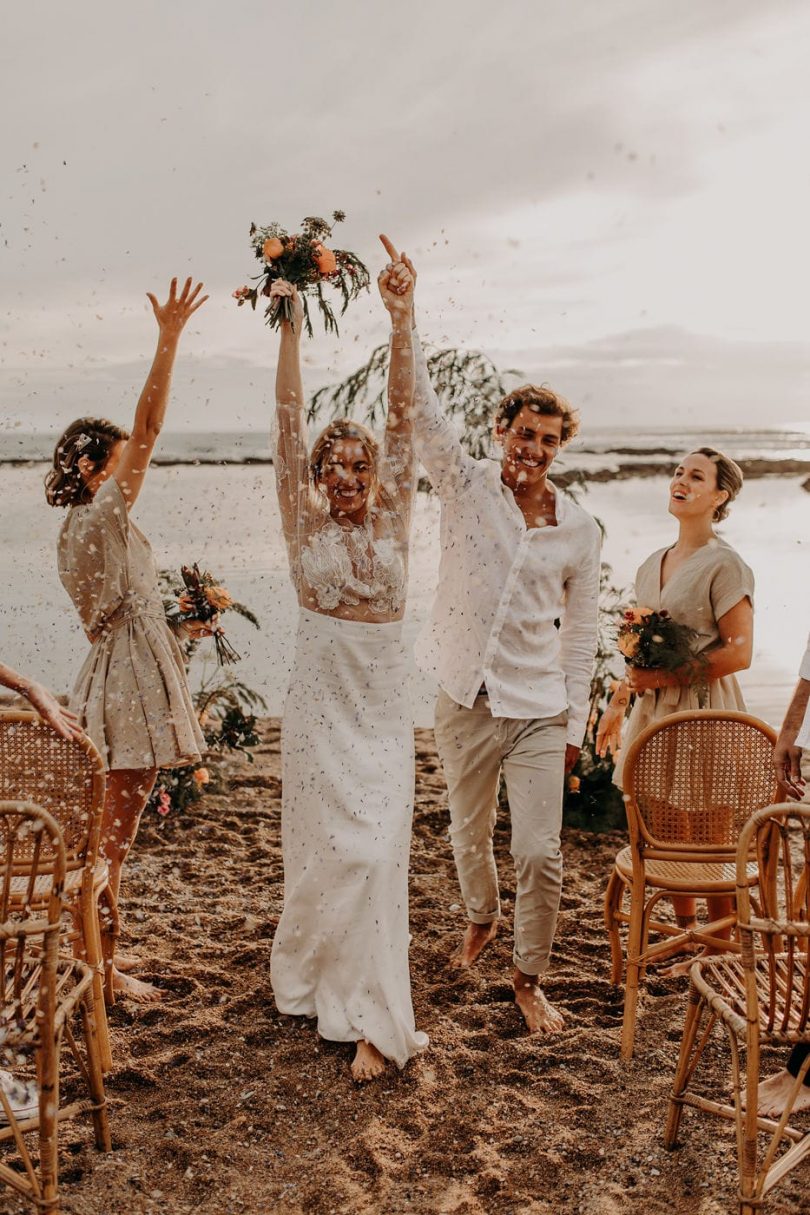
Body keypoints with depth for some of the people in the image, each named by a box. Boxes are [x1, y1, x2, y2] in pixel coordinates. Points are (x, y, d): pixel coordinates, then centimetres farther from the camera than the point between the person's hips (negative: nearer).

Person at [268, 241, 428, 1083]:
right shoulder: (305, 523, 1)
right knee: (336, 848, 2)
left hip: (383, 703, 1)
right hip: (320, 702, -1)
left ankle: (371, 1018, 4)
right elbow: (289, 418, -6)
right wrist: (290, 323, -11)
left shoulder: (391, 519, 3)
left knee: (377, 850, -3)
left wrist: (402, 323, -10)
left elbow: (401, 416, -4)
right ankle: (314, 972, 27)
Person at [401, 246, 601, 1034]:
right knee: (469, 834, 19)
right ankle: (481, 918, 50)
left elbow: (580, 632, 5)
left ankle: (529, 980, 18)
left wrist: (575, 723, 4)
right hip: (465, 700, 1)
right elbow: (421, 410, -16)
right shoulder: (465, 485, -3)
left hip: (538, 708, 0)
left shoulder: (578, 530, 0)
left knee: (540, 854, -4)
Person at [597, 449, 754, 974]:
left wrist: (670, 677, -19)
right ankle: (687, 938, 26)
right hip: (655, 711, 7)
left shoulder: (725, 565, -9)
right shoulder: (653, 565, 12)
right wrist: (618, 704, 17)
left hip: (705, 709, -7)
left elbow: (740, 651, -15)